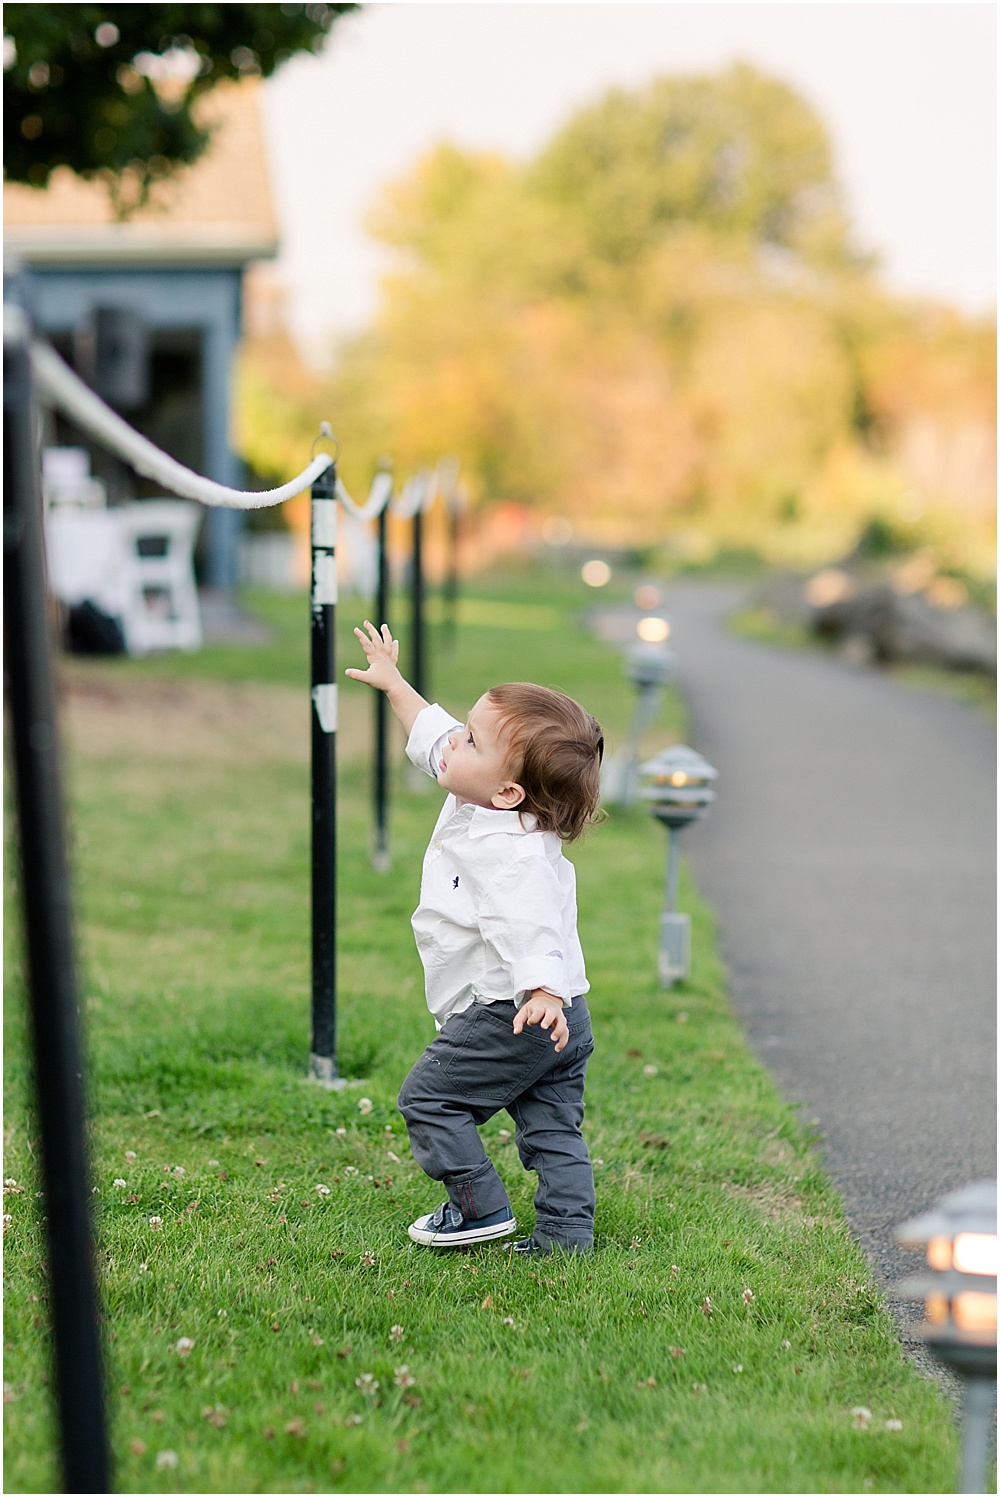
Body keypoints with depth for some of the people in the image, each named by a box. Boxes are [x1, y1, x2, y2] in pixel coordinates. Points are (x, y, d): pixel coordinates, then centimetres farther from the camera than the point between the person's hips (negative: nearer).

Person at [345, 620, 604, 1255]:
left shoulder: (505, 851, -25)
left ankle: (482, 1208, 8)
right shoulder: (490, 806, 7)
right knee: (553, 1127, 11)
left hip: (507, 1015, -10)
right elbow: (432, 735, 23)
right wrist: (393, 682, 32)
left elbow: (529, 923, -38)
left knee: (429, 1098, 3)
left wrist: (544, 992, -52)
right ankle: (568, 1232, 10)